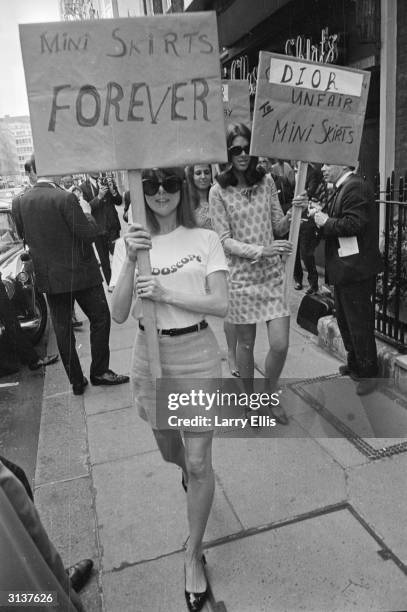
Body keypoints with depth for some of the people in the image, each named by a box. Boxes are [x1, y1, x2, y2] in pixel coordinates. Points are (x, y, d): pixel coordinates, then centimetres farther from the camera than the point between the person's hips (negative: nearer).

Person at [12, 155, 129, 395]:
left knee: (62, 329, 11)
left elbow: (23, 235, 9)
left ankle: (76, 381, 20)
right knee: (100, 318, 12)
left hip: (49, 276, 5)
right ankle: (100, 371, 16)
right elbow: (89, 233, -16)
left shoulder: (19, 203, -2)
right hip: (80, 272, -5)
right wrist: (87, 217, 3)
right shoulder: (65, 198, -18)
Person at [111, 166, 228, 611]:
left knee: (198, 462, 2)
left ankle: (193, 555, 26)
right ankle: (186, 472, 61)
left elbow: (221, 304, -13)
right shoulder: (132, 243, -1)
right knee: (169, 450, 23)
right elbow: (119, 315, -11)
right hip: (150, 355, 3)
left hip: (197, 356, -2)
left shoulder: (205, 240, -6)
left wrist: (166, 293, -23)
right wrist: (131, 261, -23)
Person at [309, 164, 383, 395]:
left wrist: (326, 222, -15)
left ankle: (368, 373, 14)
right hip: (344, 269, 11)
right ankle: (355, 364, 36)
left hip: (356, 270, -10)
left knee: (359, 323, 0)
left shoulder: (356, 187, -16)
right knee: (345, 320, 20)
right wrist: (322, 215, 0)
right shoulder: (342, 188, 15)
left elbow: (354, 224, -26)